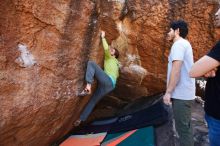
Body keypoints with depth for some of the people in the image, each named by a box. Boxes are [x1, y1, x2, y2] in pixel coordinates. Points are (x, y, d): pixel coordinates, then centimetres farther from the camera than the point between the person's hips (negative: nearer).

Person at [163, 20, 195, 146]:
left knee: (182, 127, -2)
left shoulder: (178, 44, -12)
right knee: (186, 125, 17)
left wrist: (168, 92, -18)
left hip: (181, 94, -10)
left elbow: (176, 70, -21)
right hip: (186, 93, 10)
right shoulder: (185, 44, 19)